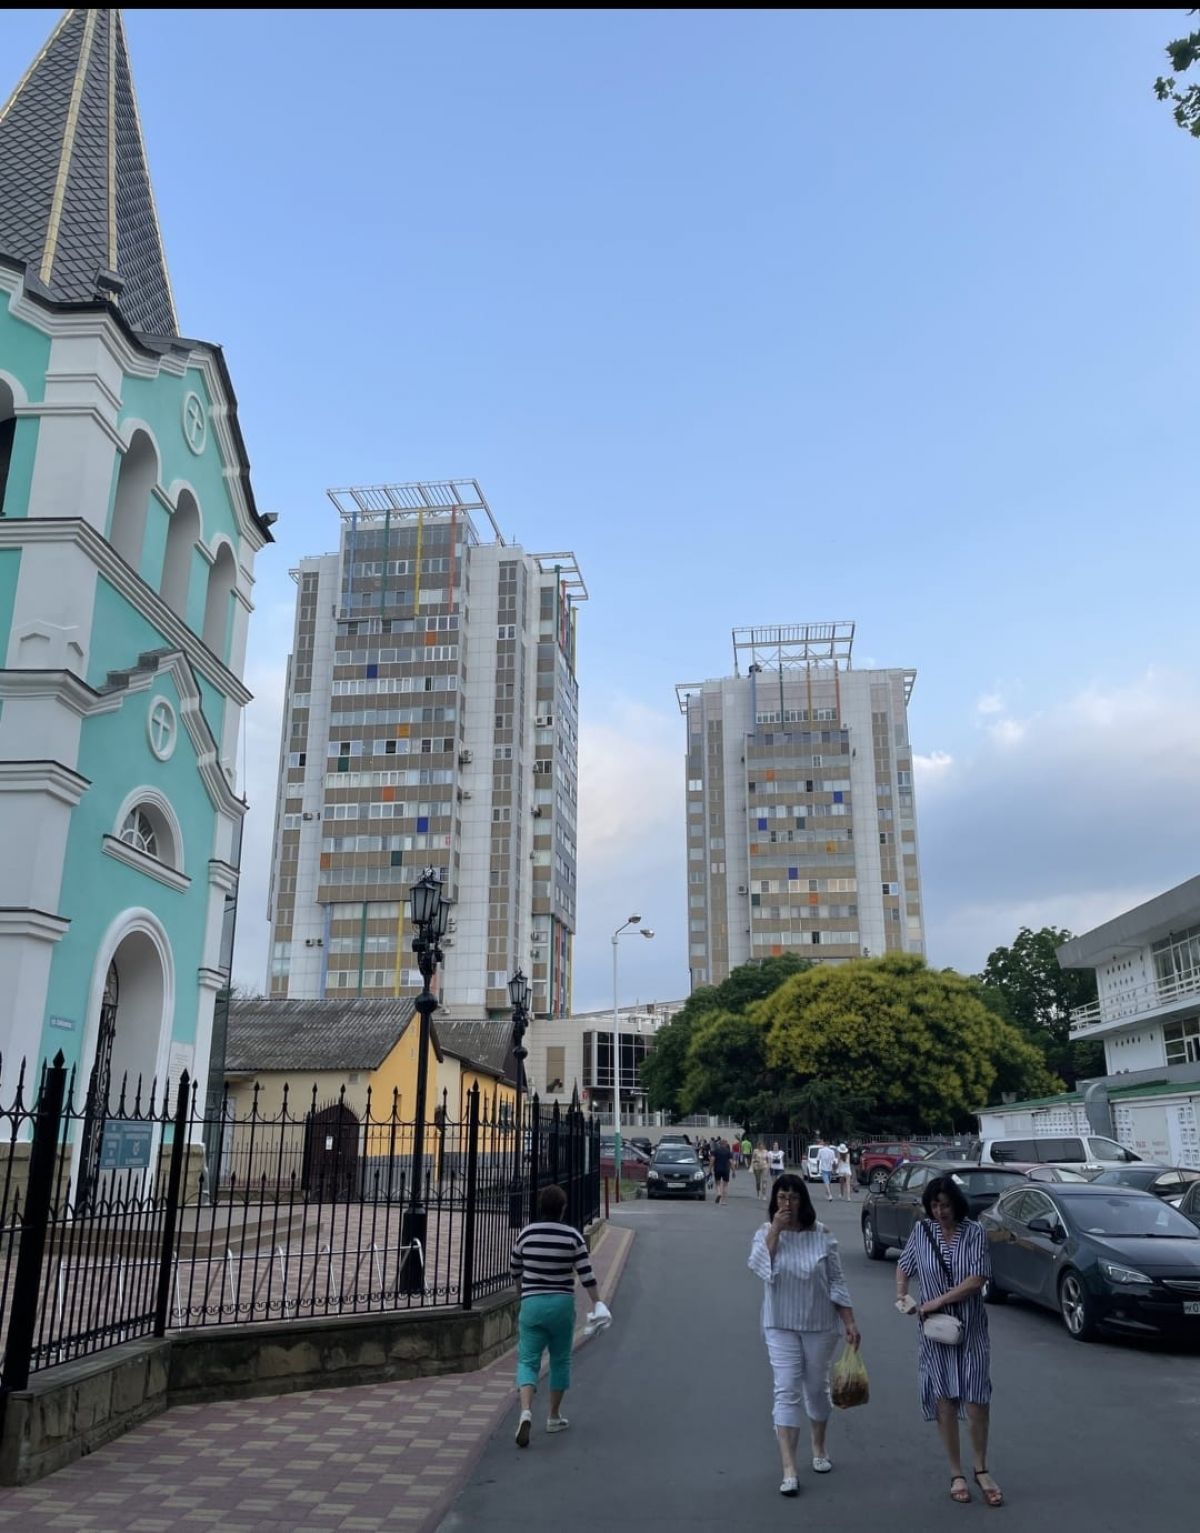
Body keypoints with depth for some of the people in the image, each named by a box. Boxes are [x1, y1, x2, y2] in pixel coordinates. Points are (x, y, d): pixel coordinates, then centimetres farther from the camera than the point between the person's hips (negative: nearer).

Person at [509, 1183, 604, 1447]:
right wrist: (597, 1302, 4)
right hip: (562, 1304, 0)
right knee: (560, 1360, 16)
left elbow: (514, 1269, 10)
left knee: (528, 1360, 2)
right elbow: (586, 1273, -6)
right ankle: (554, 1416, 24)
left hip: (532, 1304, 0)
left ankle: (526, 1411, -20)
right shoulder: (572, 1237, -6)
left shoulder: (526, 1234, -3)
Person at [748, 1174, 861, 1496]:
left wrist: (850, 1322, -3)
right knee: (787, 1393, -6)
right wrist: (776, 1229, -25)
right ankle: (789, 1470, -4)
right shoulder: (766, 1233, -6)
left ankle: (819, 1448, 39)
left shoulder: (821, 1235, -7)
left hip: (819, 1325, 1)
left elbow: (837, 1282, -2)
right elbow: (759, 1266, -24)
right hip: (781, 1327, -1)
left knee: (817, 1389, 16)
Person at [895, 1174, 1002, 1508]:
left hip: (971, 1327, -1)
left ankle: (981, 1470, 22)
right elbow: (903, 1267, 12)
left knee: (977, 1398, 1)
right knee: (945, 1399, 5)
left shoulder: (973, 1232, -9)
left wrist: (938, 1300, -16)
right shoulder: (921, 1230, -2)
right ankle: (956, 1474, 19)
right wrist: (901, 1298, -3)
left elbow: (977, 1279, -15)